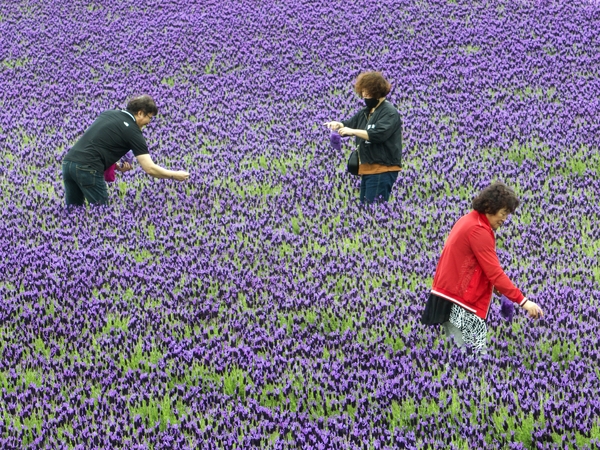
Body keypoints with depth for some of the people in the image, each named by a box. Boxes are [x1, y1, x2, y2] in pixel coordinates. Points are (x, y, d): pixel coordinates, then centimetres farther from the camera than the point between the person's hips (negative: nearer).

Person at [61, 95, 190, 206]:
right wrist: (174, 175, 8)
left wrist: (116, 165, 20)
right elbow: (149, 168, -5)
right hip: (87, 169, -7)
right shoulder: (132, 131, -2)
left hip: (68, 161, 7)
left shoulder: (109, 113, 19)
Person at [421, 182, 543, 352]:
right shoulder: (478, 231, -16)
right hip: (461, 301, -10)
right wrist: (523, 301, -21)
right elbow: (495, 272, -21)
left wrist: (495, 287, 10)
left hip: (449, 295, 10)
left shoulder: (468, 220, 15)